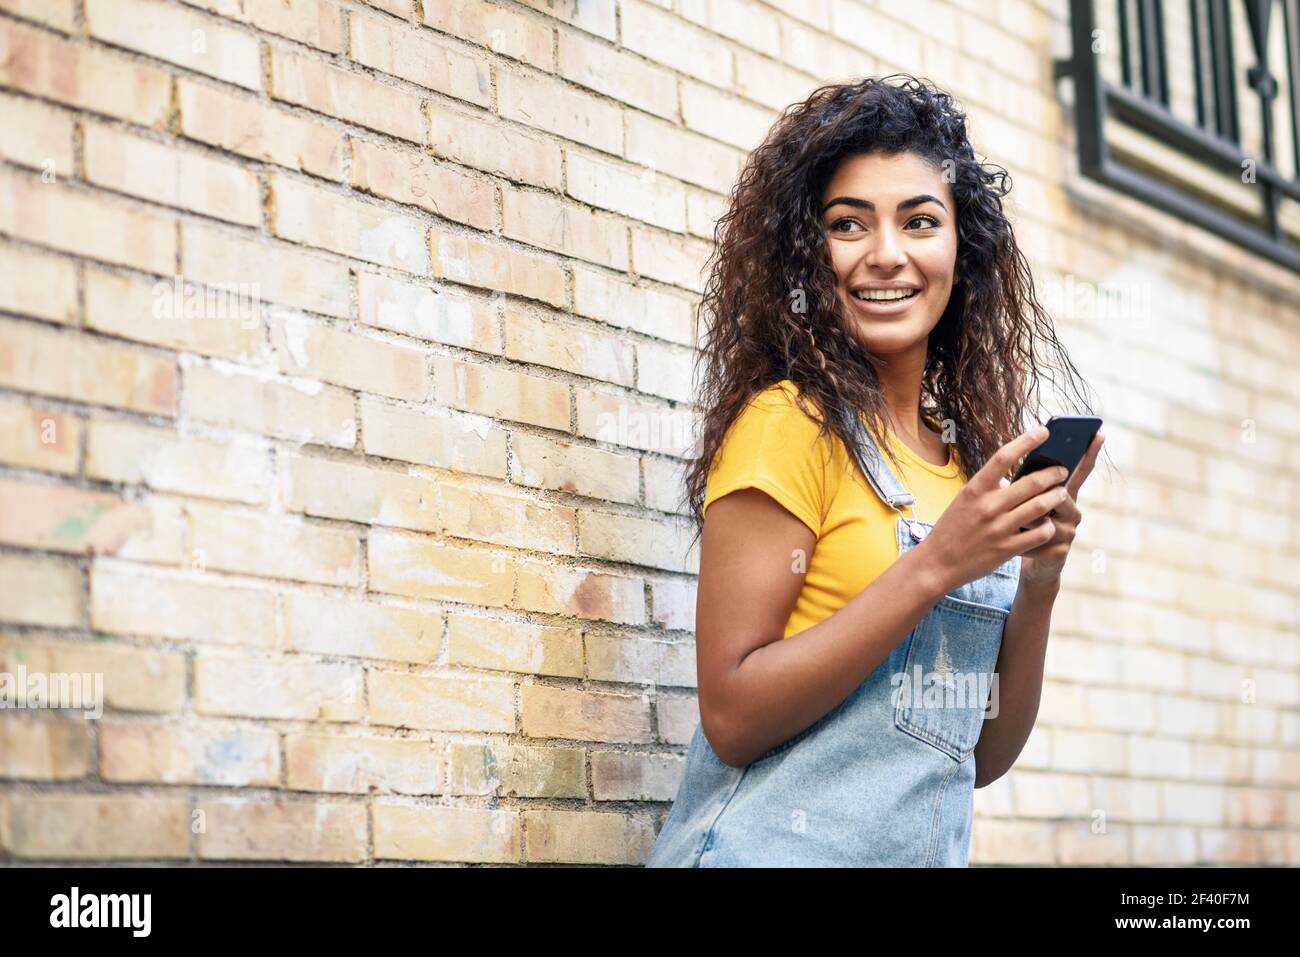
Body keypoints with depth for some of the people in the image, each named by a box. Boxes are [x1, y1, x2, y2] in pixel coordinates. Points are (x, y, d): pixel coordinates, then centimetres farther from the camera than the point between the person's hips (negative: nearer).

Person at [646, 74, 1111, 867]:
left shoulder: (972, 459, 8)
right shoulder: (788, 423, -9)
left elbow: (984, 754, 9)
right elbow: (732, 717, -16)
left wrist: (1037, 586, -6)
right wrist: (936, 565, -19)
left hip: (931, 850, 6)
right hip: (778, 847, -5)